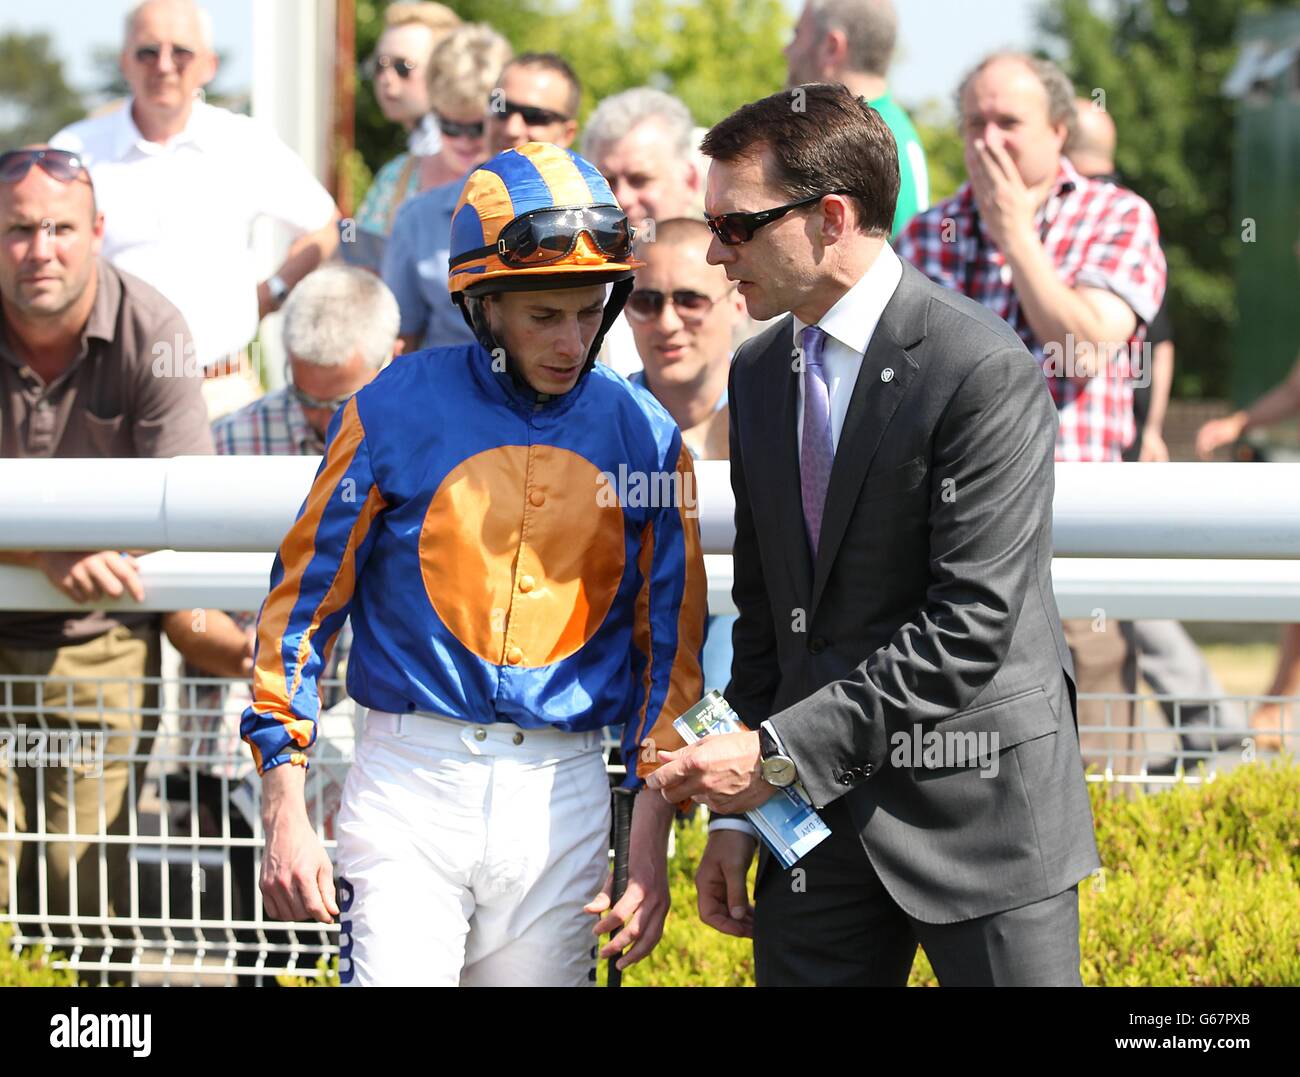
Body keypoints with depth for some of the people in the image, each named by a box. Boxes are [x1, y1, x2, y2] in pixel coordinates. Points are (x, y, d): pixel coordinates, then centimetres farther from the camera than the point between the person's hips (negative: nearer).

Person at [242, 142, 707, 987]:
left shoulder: (644, 436, 5)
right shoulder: (396, 413, -3)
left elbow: (669, 641, 10)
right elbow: (305, 602, 1)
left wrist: (651, 841, 3)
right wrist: (286, 812, -4)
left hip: (564, 792, 3)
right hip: (410, 783, -2)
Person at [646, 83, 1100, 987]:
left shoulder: (984, 370, -14)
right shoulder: (760, 373, 10)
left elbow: (971, 627, -19)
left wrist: (779, 750, -19)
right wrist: (736, 811, 9)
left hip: (979, 807, -6)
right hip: (817, 811, 6)